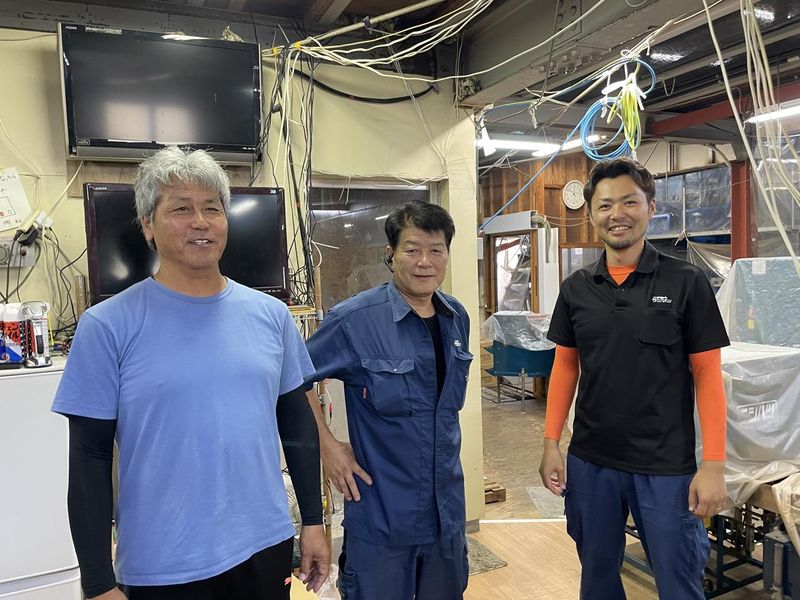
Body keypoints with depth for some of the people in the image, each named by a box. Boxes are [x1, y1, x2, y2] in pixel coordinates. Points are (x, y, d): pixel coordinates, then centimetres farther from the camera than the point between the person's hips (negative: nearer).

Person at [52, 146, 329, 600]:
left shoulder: (271, 315, -1)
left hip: (265, 547, 3)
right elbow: (90, 458, -6)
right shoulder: (107, 326, -10)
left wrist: (313, 520, 8)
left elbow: (298, 423, 6)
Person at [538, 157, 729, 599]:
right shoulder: (576, 288, 2)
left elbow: (707, 375, -6)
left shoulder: (686, 283, -7)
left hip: (667, 465, -3)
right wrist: (551, 443, 3)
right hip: (589, 460, 3)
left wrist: (713, 465, -10)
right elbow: (565, 367, 7)